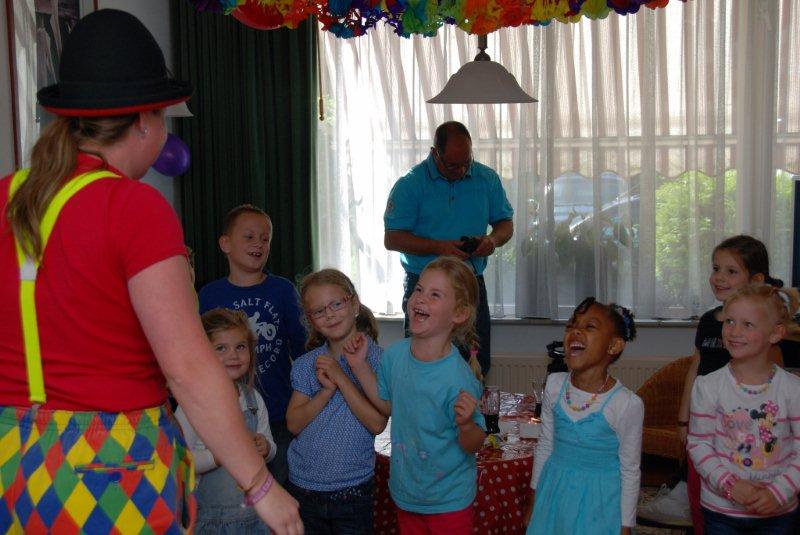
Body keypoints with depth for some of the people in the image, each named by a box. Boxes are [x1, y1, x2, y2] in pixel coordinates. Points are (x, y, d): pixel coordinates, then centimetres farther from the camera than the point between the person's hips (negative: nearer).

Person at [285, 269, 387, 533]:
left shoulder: (376, 358, -8)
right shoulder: (307, 364, 2)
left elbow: (377, 423, -16)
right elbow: (294, 424, -3)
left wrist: (340, 377, -18)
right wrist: (327, 390, -17)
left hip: (352, 490, -3)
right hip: (302, 484, 3)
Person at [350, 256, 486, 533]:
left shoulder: (459, 378, -27)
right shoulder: (395, 354, -10)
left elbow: (472, 446, -18)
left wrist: (466, 424, -38)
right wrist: (359, 365, 1)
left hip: (448, 502, -5)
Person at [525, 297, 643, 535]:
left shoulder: (627, 405, -19)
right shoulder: (555, 385, -7)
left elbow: (630, 472, -9)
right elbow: (545, 446, 5)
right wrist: (533, 503, 11)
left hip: (599, 501, -4)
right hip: (554, 491, 4)